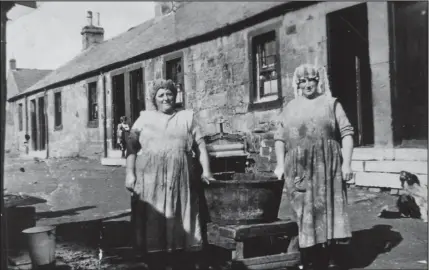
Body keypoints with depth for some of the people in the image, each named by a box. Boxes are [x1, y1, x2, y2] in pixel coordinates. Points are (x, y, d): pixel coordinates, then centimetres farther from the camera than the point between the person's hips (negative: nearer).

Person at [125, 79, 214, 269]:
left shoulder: (187, 117, 15)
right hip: (149, 178, 0)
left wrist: (206, 171, -1)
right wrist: (130, 173, -4)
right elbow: (131, 147, 7)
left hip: (180, 180, 1)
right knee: (152, 220, -3)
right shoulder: (145, 118, 13)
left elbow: (200, 146, 10)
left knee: (177, 218, -3)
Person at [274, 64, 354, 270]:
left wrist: (347, 163, -8)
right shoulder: (290, 108, 13)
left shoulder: (331, 103, 6)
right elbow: (280, 138, 13)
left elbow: (347, 133, 1)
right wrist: (280, 164, 3)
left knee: (329, 210, -1)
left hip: (327, 167, -2)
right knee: (305, 213, 5)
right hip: (298, 168, 2)